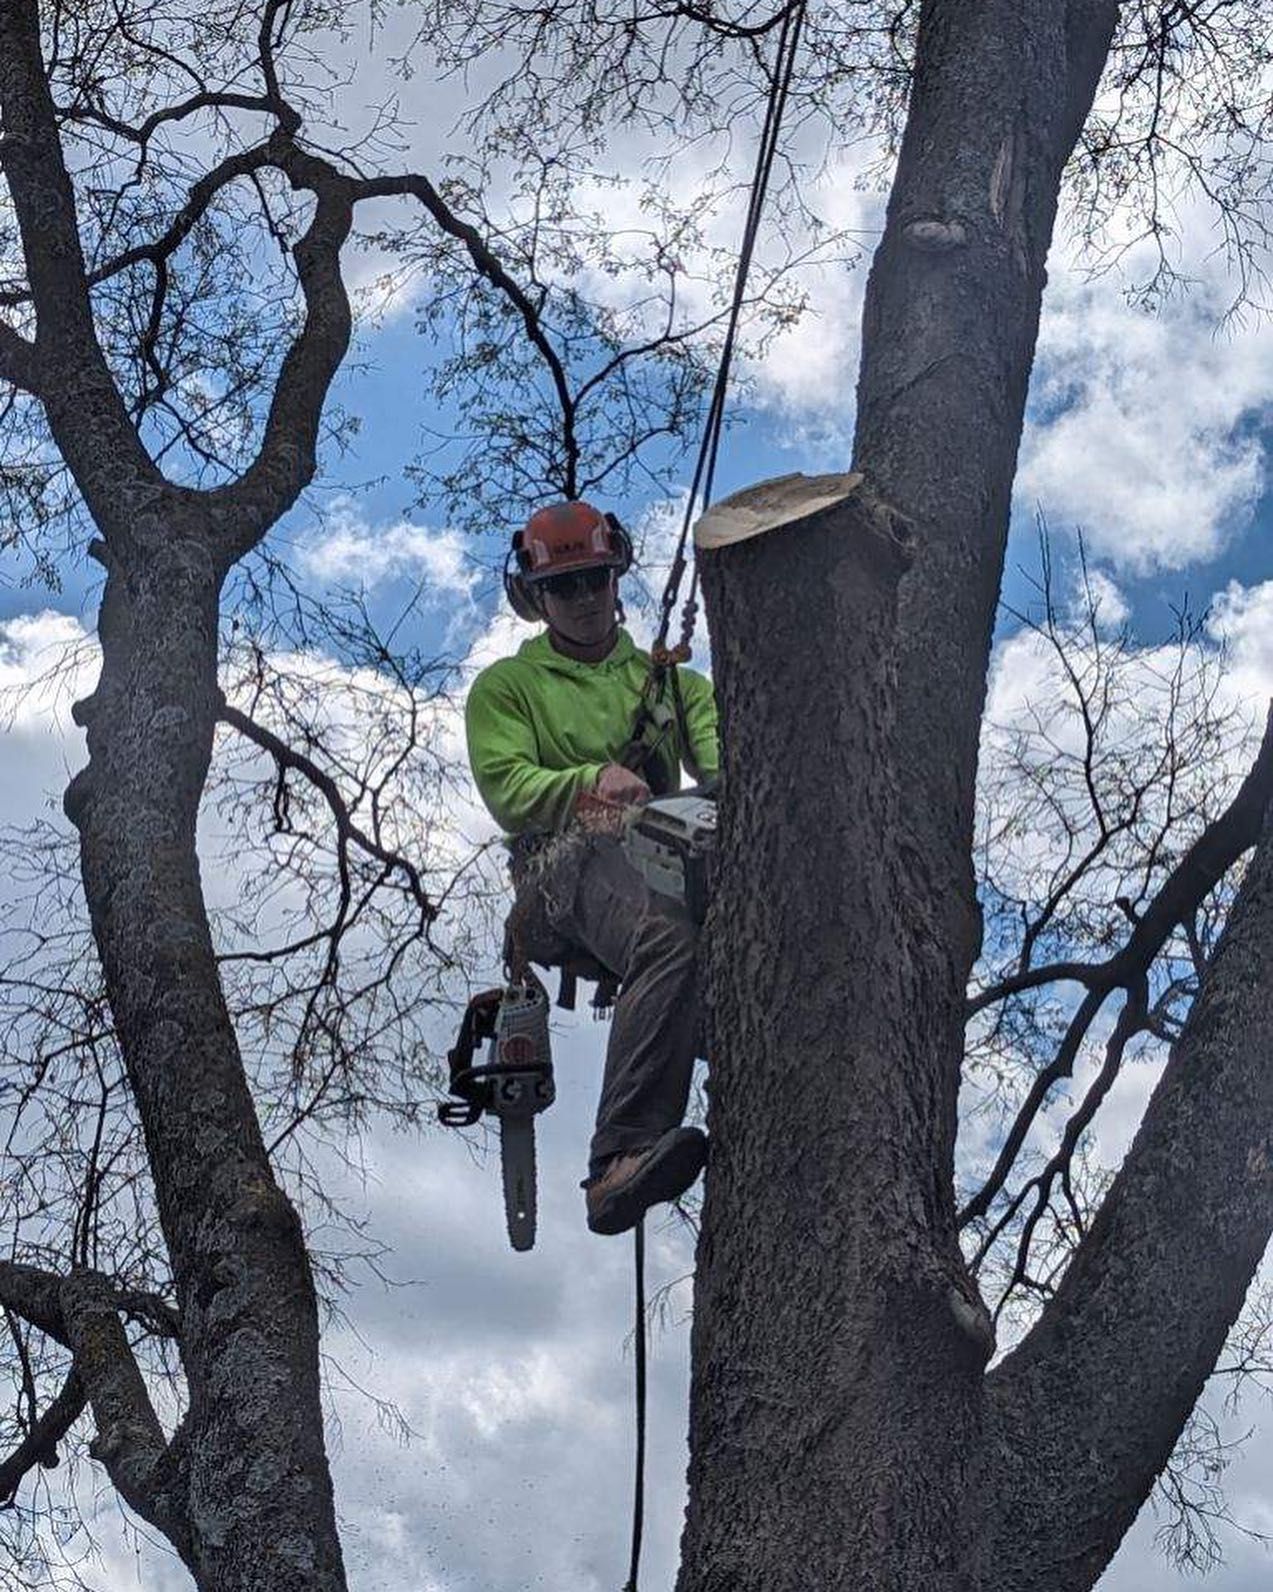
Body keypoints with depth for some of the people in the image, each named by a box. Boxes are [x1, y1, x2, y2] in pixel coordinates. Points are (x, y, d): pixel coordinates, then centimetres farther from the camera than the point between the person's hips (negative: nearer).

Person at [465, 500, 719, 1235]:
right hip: (569, 861, -3)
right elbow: (508, 792, 7)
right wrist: (592, 780, -11)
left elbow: (718, 749, 13)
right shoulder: (505, 686, 24)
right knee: (670, 936, -39)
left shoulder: (668, 676, 33)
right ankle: (621, 1160, -50)